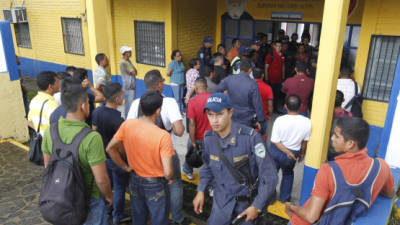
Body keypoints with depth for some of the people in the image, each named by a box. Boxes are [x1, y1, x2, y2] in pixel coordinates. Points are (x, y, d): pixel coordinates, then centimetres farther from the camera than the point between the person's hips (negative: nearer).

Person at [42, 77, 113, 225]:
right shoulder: (92, 138, -31)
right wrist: (109, 196, -6)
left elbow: (48, 166, 3)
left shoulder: (50, 132, -11)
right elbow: (101, 179, -26)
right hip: (90, 200, -5)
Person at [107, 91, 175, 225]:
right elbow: (168, 172, -26)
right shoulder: (163, 136, -28)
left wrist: (125, 167, 7)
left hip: (135, 180, 5)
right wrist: (170, 179, -4)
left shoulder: (127, 125, -14)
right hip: (155, 184, -4)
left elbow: (110, 148, -3)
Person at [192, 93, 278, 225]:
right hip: (221, 201, 4)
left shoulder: (251, 138, -26)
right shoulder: (209, 138, -9)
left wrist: (257, 207, -17)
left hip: (248, 200, -3)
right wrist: (200, 191, 0)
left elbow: (269, 176, -20)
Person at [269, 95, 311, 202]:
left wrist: (287, 152, -10)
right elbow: (305, 141, -6)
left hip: (276, 150, -1)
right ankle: (284, 199, 39)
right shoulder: (307, 122, -20)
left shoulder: (279, 120, -23)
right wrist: (302, 153, 11)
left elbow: (275, 141, -19)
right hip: (293, 153, 2)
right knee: (288, 175, 28)